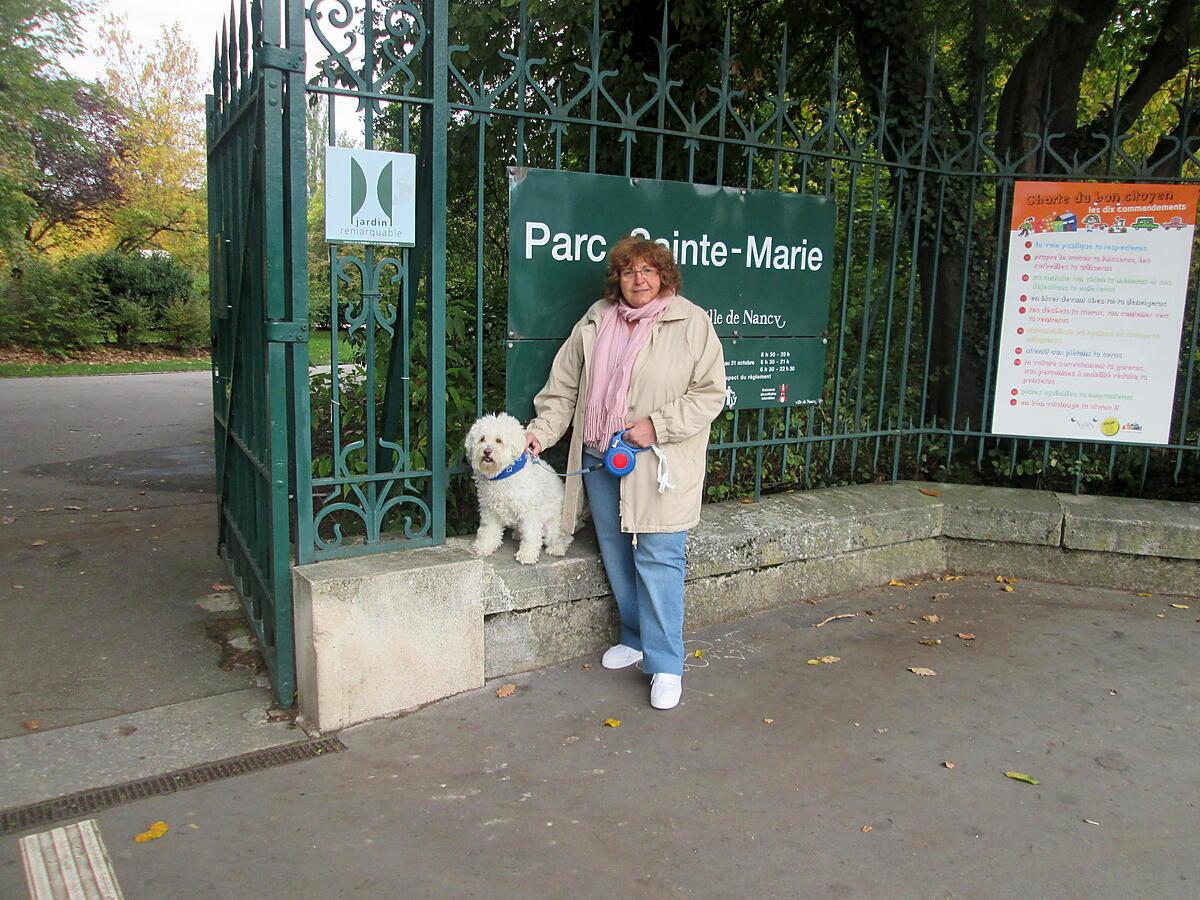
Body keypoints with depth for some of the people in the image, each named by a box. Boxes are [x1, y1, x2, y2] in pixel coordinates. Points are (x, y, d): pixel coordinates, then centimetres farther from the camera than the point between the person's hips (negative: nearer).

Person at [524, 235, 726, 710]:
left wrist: (657, 425, -16)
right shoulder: (596, 320, 9)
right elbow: (564, 385, 12)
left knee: (657, 560, -6)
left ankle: (665, 665, 4)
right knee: (616, 557, 14)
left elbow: (709, 395, -8)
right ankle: (636, 638, 33)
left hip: (658, 466, -5)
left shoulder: (691, 323, -5)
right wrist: (541, 431, 2)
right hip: (601, 459, 5)